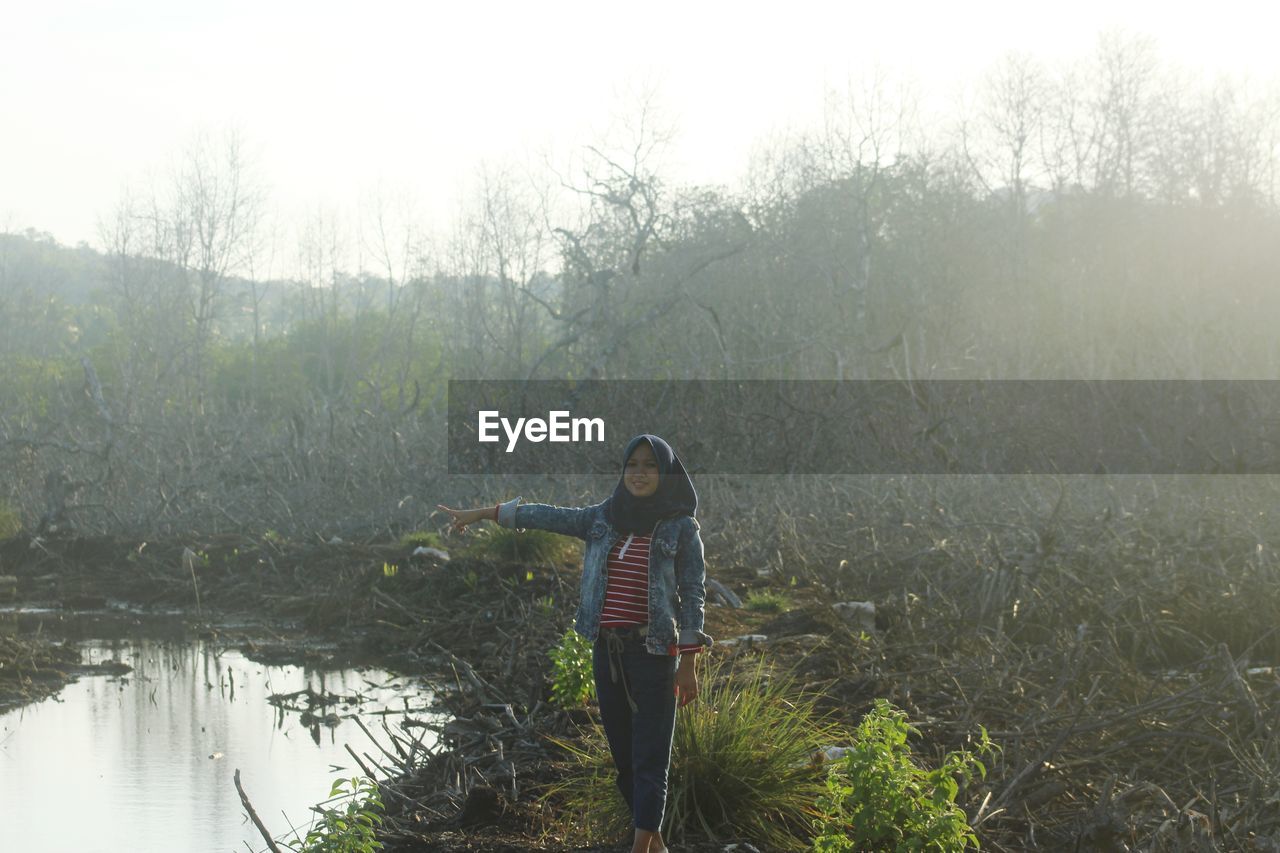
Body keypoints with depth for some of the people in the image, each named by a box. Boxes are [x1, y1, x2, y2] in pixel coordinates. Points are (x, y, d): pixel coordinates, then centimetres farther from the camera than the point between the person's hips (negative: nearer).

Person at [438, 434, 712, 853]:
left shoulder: (681, 528, -4)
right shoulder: (604, 517, 8)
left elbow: (693, 594, -6)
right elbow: (547, 516, 12)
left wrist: (689, 662, -10)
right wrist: (481, 513, 13)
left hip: (653, 652, -5)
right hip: (606, 649, 5)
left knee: (649, 755, -4)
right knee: (621, 750, 9)